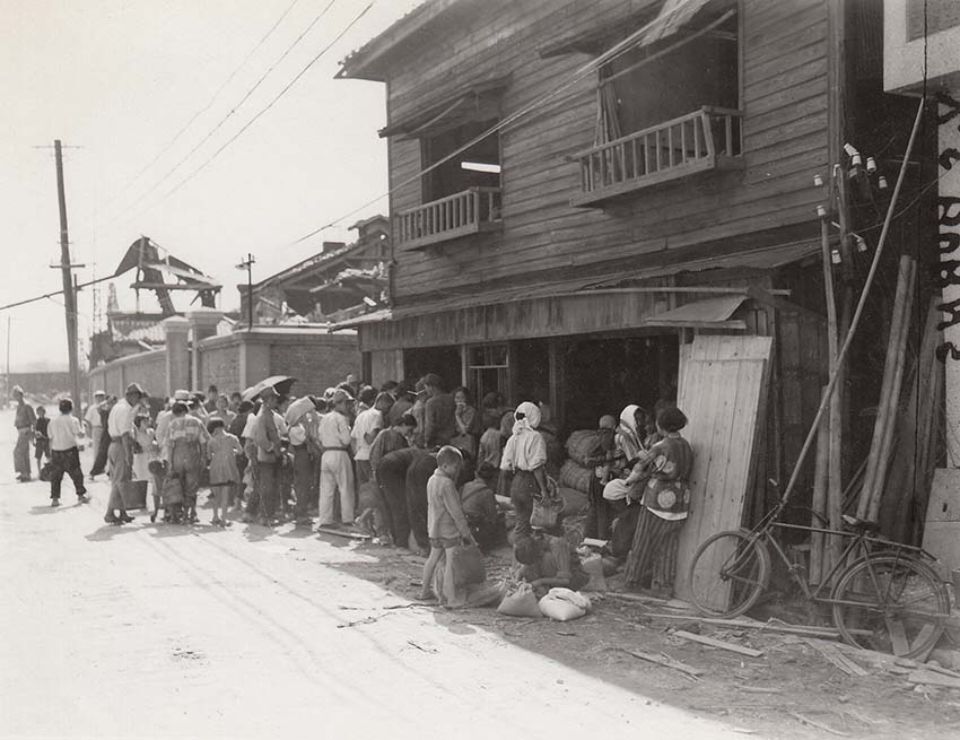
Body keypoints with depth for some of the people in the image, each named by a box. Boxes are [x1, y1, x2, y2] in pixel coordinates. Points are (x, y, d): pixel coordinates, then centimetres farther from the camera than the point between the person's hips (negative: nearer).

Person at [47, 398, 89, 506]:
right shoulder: (73, 420, -5)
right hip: (70, 449, -3)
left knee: (55, 475, 8)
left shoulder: (53, 421, 7)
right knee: (76, 473, 6)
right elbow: (80, 434, -10)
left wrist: (51, 452, 14)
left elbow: (51, 438, 9)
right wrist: (84, 430, 12)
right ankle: (81, 495, 10)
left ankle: (54, 498, 5)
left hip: (56, 450, 3)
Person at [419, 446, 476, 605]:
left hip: (434, 528, 9)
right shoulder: (447, 484, -21)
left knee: (433, 558, 21)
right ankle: (452, 598, -6)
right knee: (451, 562, -5)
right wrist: (466, 533, -13)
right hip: (448, 529, -9)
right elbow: (455, 511, -19)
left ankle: (424, 590, 31)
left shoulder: (432, 480, 7)